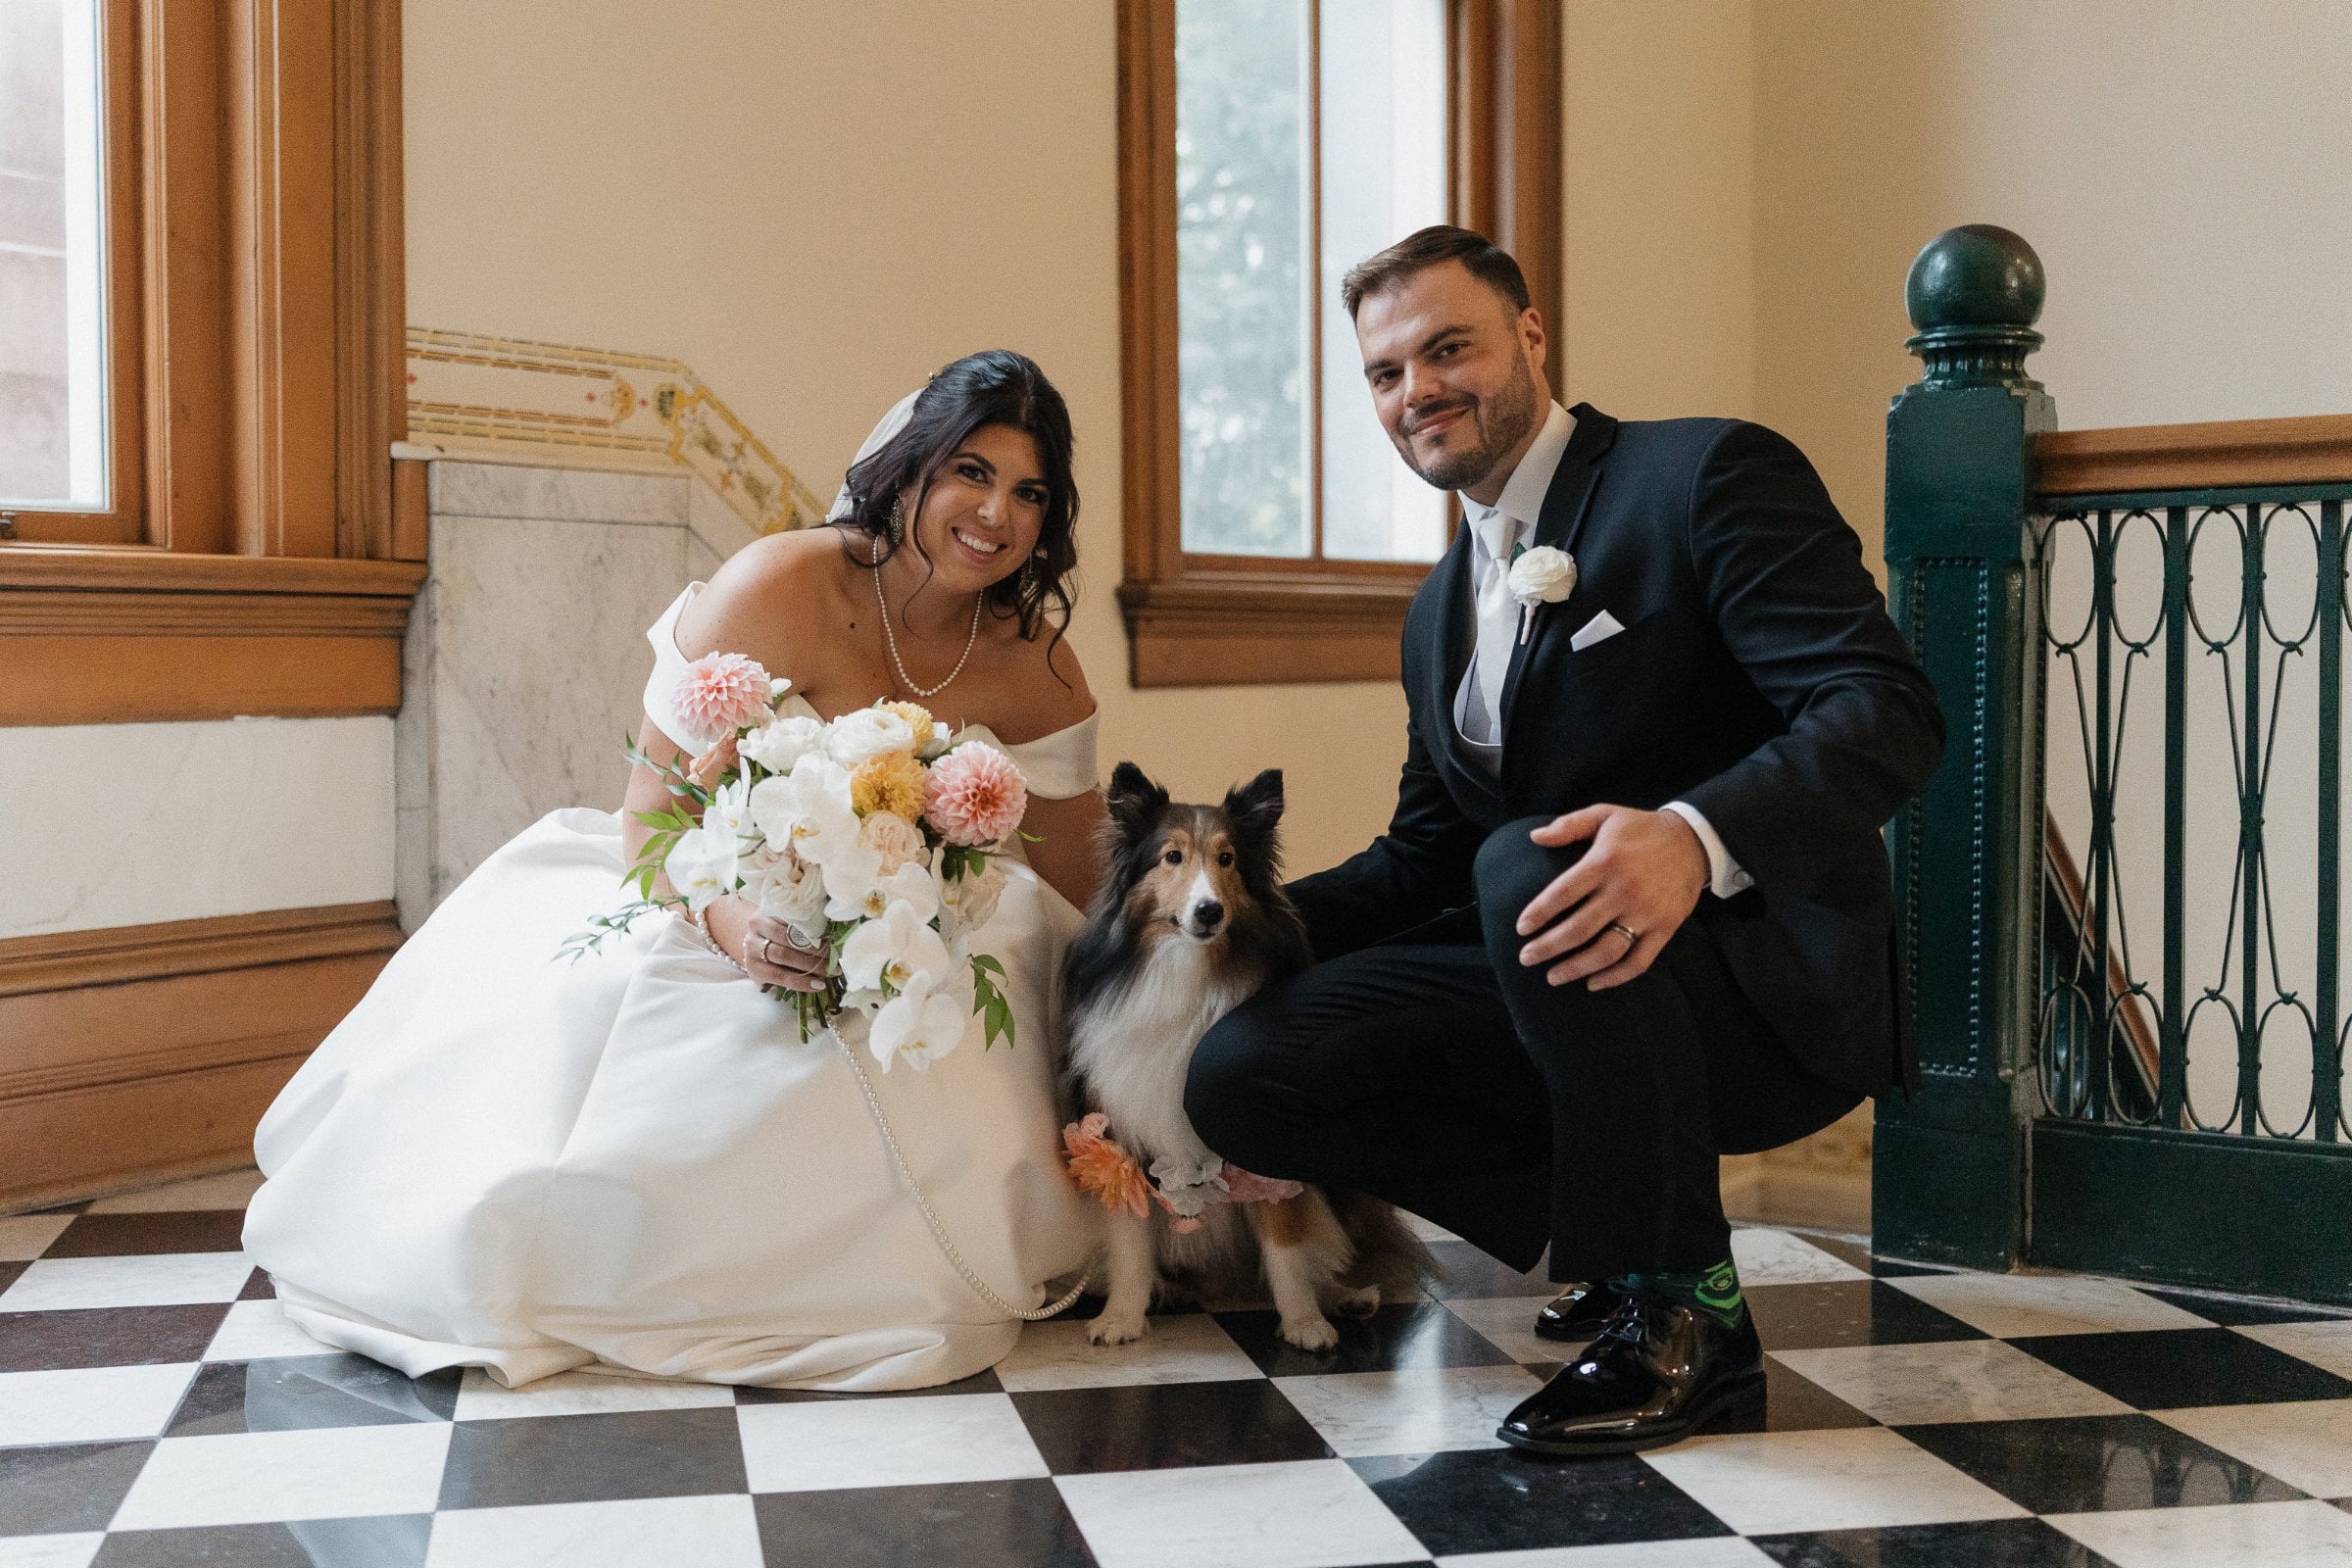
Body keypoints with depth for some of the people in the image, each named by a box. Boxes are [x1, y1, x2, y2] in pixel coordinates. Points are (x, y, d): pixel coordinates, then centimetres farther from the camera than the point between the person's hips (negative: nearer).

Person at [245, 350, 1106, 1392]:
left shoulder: (1031, 659, -8)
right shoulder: (780, 590, -22)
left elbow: (1076, 895, 2)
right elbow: (650, 827, -19)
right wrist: (733, 922, -40)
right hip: (699, 911, -4)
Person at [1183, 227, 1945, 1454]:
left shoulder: (1709, 476, -7)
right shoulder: (1440, 613, 17)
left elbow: (1884, 710, -20)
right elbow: (1421, 856, 21)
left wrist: (1696, 838, -39)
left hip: (1766, 983, -7)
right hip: (1548, 987, 7)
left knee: (1526, 869, -36)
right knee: (1238, 1075, -9)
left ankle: (1686, 1306, -17)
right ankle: (1613, 1233, 7)